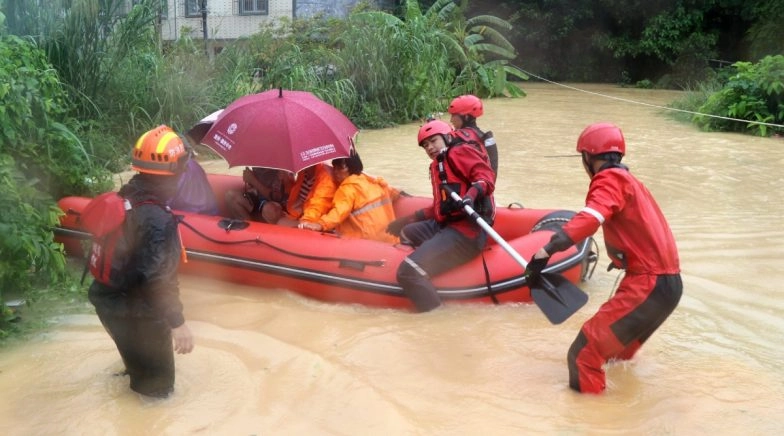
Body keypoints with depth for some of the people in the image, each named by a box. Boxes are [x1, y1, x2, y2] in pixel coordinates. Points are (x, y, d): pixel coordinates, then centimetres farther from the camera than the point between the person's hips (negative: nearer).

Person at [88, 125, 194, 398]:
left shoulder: (126, 196, -4)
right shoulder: (157, 221, -31)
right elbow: (157, 277, -32)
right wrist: (178, 323, -26)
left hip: (109, 299, 9)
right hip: (135, 313, -9)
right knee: (159, 383, 14)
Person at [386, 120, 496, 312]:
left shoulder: (460, 152, -2)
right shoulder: (437, 166, 27)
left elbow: (486, 178, -17)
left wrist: (471, 195, -35)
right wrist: (408, 220, 31)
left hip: (466, 230, -12)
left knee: (408, 272, -23)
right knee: (406, 234, 34)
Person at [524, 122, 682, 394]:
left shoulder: (610, 179, -9)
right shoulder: (627, 180, 19)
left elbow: (589, 219, -29)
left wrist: (546, 252, -38)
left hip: (648, 285, -10)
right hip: (668, 282, 10)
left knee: (585, 351, -10)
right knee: (618, 347, 29)